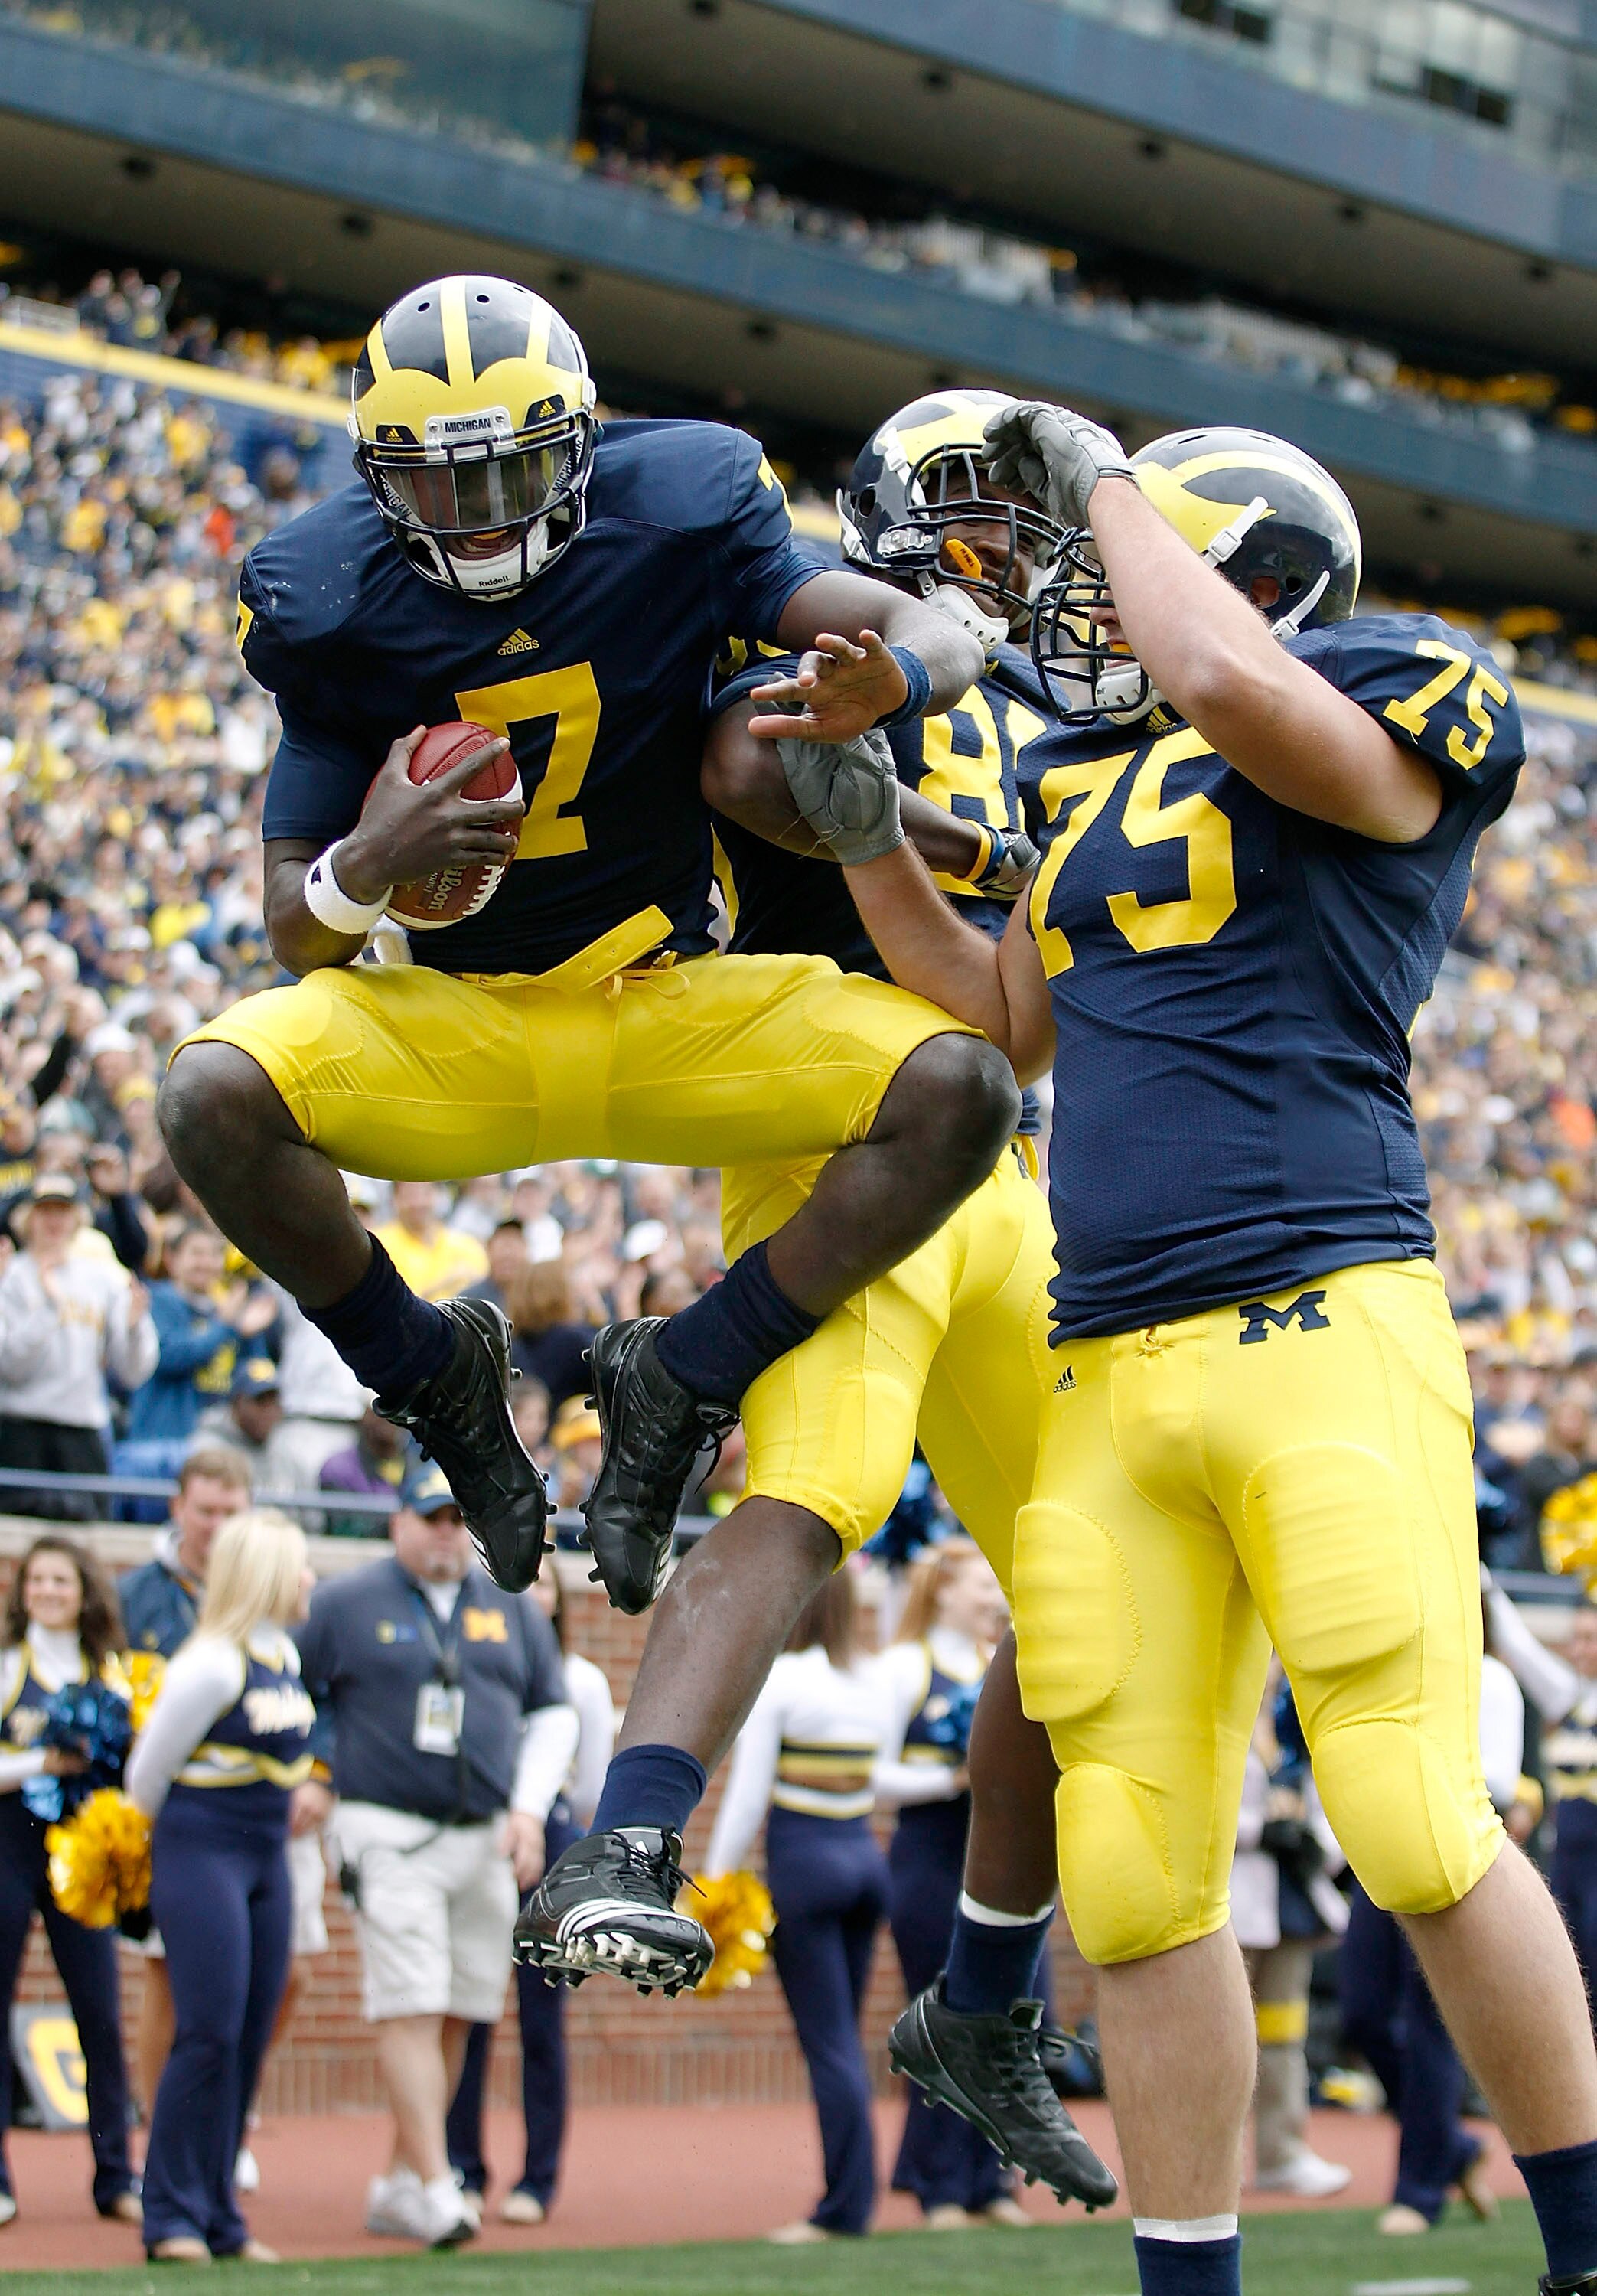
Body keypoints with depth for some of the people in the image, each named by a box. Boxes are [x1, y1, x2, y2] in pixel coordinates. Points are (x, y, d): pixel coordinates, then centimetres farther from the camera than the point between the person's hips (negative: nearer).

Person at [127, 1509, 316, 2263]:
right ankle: (172, 2219, -5)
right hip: (200, 1857, -8)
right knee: (209, 2036, -11)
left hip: (266, 1861, 8)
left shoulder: (286, 1656, 9)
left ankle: (219, 2219, 12)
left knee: (249, 2042, 7)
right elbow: (148, 1773, -7)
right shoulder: (211, 1665, -16)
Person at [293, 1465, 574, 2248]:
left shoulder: (511, 1609, 14)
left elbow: (553, 1713, 16)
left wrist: (528, 1808, 4)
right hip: (388, 1834, -5)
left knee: (458, 2015, 5)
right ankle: (434, 2186, -16)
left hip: (489, 1837, 5)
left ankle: (397, 2184, 15)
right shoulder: (342, 1604, 2)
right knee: (411, 2008, -13)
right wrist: (305, 1779, -5)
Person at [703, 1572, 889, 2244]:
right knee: (844, 2038, 12)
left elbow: (749, 1792, -8)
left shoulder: (775, 1678, -8)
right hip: (866, 1857, 6)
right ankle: (855, 2198, 12)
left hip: (804, 1860, -6)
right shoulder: (870, 1681, 9)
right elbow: (877, 1780, 8)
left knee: (828, 2040, -5)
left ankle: (843, 2207, -5)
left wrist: (714, 1879, -3)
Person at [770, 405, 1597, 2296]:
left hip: (1321, 1331, -7)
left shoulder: (1401, 711, 1)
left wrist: (1100, 480, -4)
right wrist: (871, 846, 20)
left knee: (1419, 1830, -9)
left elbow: (1227, 679, -20)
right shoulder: (1087, 789, 22)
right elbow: (1003, 1026, 33)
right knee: (1135, 1876, 4)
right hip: (1108, 1371, 7)